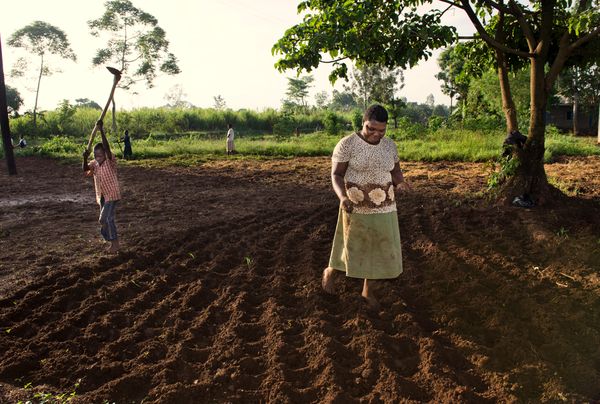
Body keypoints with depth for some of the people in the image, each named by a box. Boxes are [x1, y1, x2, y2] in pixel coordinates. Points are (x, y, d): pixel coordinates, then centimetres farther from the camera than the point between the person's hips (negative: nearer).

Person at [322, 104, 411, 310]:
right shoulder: (347, 144, -15)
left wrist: (400, 183, -17)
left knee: (379, 248, 11)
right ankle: (330, 271, 42)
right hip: (356, 206, -4)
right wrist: (343, 198, -33)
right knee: (352, 247, 10)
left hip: (383, 207, 4)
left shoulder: (389, 145, 0)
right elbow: (336, 175, -14)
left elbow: (395, 172, 6)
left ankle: (367, 290, 33)